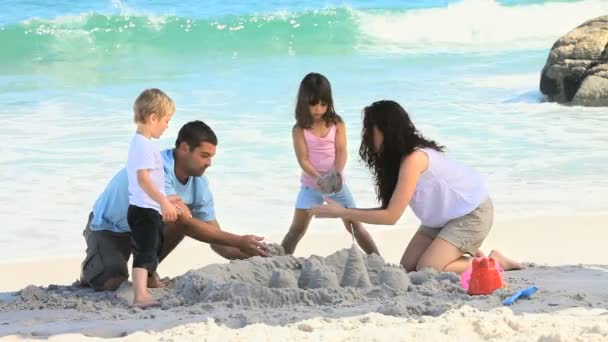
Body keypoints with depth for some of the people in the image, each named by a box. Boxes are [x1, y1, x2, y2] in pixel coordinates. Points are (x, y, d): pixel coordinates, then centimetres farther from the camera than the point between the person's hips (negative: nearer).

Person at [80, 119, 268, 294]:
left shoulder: (199, 184, -11)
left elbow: (216, 240, -8)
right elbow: (183, 223, -41)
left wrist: (250, 255, -26)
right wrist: (239, 241, -41)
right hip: (107, 228, -6)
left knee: (183, 212, -23)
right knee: (111, 284, -30)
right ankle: (92, 268, 8)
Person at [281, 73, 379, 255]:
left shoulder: (337, 123, -4)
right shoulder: (300, 129, -8)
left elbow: (341, 152, -11)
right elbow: (303, 159, -14)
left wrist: (338, 173, -30)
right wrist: (318, 178, -32)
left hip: (336, 183, 1)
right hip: (311, 185, -1)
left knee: (355, 226, 5)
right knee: (297, 230, 0)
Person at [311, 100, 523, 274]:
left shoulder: (414, 159, -29)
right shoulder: (397, 157, -1)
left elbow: (391, 216, -27)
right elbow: (392, 209, -4)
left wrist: (342, 212, -24)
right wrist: (345, 211, -13)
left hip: (472, 213, -9)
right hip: (445, 216, 9)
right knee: (408, 267, -1)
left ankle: (492, 263, -3)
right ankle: (468, 257, 14)